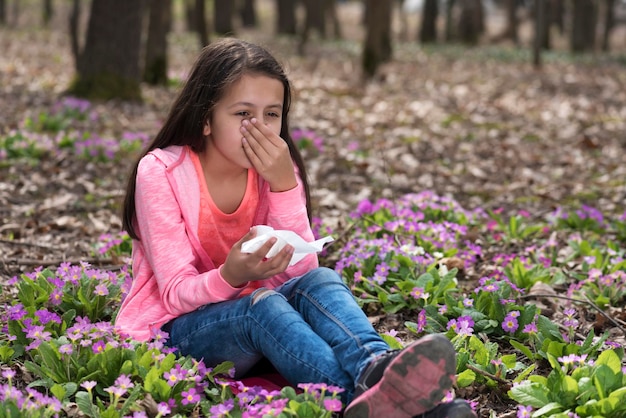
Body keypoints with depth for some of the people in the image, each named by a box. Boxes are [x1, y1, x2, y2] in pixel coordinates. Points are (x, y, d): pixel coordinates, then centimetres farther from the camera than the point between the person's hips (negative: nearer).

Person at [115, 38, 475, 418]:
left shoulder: (274, 169, -3)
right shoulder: (161, 171, -14)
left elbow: (301, 272, -13)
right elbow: (176, 294, -18)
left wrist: (285, 185, -24)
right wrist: (230, 276, -39)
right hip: (173, 330, -4)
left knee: (320, 282, -26)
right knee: (263, 304, -34)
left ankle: (376, 370, -54)